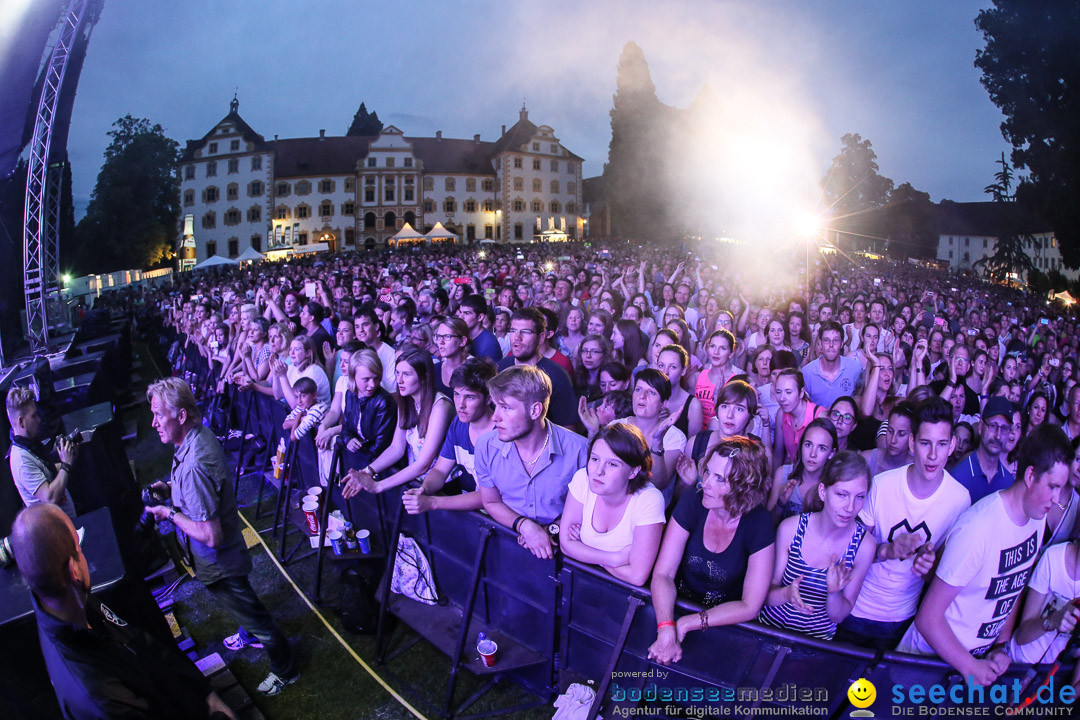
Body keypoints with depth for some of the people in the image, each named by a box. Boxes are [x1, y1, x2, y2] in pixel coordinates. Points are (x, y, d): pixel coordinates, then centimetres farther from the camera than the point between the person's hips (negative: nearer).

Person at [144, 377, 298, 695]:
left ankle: (284, 669, 30)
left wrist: (169, 512, -24)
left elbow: (210, 536, -34)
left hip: (218, 560, -9)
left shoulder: (194, 465, -37)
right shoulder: (199, 434, -8)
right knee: (243, 604, 34)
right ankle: (250, 633, 60)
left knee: (251, 612, 11)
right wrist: (170, 488, 0)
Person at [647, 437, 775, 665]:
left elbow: (749, 607, -17)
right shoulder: (692, 503, -14)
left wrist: (687, 624, -26)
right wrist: (667, 630, -33)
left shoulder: (759, 524, -18)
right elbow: (662, 574, -16)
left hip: (725, 623, -1)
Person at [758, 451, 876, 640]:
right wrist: (787, 594, -23)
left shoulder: (864, 545, -11)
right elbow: (767, 594, -3)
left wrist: (834, 592, -23)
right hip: (771, 625, 0)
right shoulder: (790, 529, -11)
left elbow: (838, 616, -3)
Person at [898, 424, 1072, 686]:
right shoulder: (978, 529, -29)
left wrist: (1003, 645, 2)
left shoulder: (1038, 518, -6)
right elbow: (928, 618, -26)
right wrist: (969, 667, -21)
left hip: (983, 654, 7)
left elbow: (1014, 588, 9)